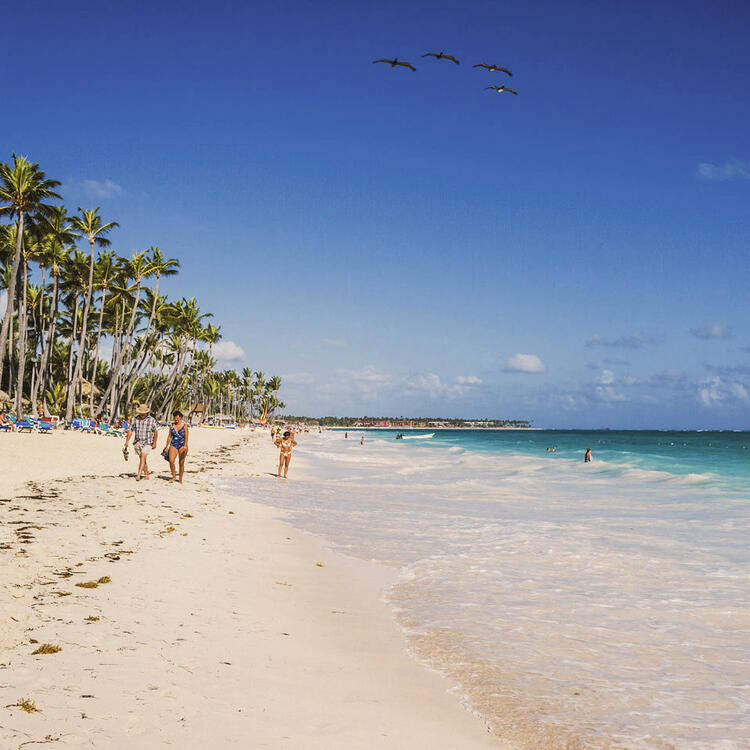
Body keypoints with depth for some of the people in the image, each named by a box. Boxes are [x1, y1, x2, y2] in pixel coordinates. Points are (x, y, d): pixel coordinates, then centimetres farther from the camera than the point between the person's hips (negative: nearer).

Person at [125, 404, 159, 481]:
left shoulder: (152, 420, -3)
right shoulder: (135, 419, 4)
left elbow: (155, 432, 3)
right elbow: (131, 431, 6)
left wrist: (154, 443, 3)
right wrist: (127, 441, -1)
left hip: (147, 443, -4)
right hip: (137, 442, 4)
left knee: (143, 457, -19)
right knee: (142, 459, 10)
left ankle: (138, 475, -26)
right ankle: (146, 475, 22)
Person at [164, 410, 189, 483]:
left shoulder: (184, 426, -3)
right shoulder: (171, 425, 7)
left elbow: (186, 437, -7)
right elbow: (169, 436, 13)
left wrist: (185, 446, -19)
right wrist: (166, 446, 13)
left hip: (182, 445, -3)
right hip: (173, 445, 3)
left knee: (181, 463, 1)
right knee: (171, 461, -12)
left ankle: (180, 479, 12)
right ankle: (174, 476, 7)